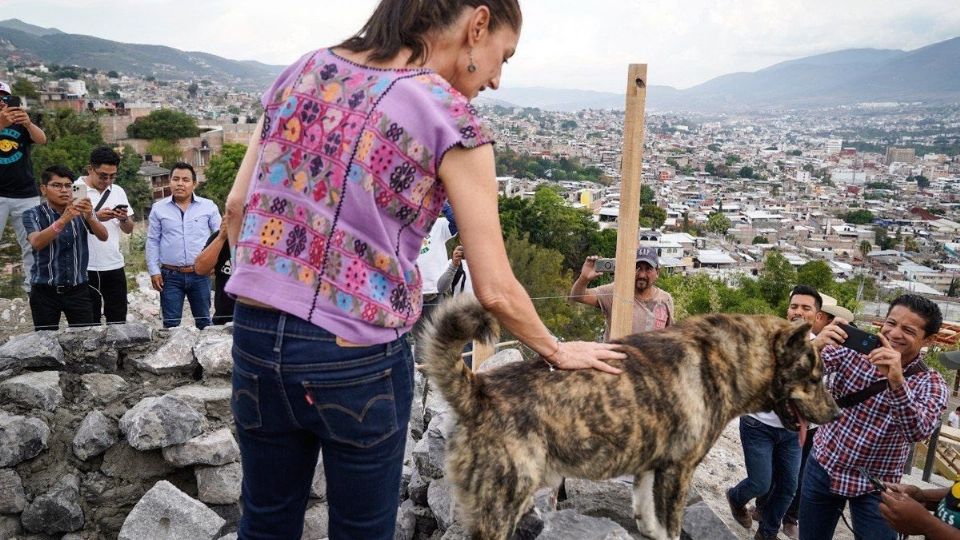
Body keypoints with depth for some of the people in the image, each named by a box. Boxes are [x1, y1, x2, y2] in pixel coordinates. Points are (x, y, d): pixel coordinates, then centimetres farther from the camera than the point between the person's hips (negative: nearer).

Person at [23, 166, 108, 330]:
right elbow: (36, 243, -24)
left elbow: (103, 236, -13)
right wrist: (64, 219, -38)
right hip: (44, 292, -1)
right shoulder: (33, 215, -6)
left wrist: (89, 217, -33)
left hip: (77, 290, 1)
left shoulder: (81, 212, 1)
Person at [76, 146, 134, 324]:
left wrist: (124, 218, -9)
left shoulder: (118, 191, 8)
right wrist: (96, 217, -24)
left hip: (115, 265, 4)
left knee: (118, 321, 8)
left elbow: (129, 230, 12)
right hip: (86, 268, -4)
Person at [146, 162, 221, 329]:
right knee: (170, 324, 6)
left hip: (200, 274, 0)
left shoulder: (208, 206, 1)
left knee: (204, 321, 13)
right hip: (170, 276, 0)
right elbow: (152, 241, 6)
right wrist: (154, 271, 1)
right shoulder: (158, 208, 3)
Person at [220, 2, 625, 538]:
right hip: (357, 361, -5)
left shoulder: (307, 69, 6)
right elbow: (496, 291, -8)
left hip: (256, 339, 5)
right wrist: (558, 352, 8)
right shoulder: (450, 117, -10)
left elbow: (238, 203, 9)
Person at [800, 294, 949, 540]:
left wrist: (896, 381, -44)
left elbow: (918, 432, -29)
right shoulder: (852, 349, -9)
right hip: (823, 468, 1)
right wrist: (815, 347, -38)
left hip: (875, 488, -1)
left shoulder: (931, 384, -11)